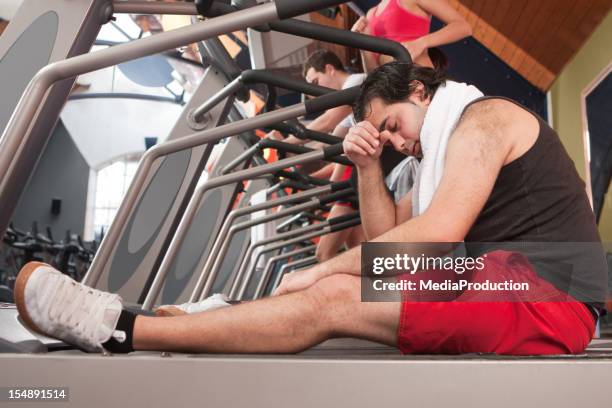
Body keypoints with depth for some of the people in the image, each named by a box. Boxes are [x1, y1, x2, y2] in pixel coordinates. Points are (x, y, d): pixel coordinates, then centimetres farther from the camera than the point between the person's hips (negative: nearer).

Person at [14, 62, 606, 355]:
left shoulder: (482, 117, -5)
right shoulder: (445, 151, 24)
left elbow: (437, 236, -19)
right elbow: (387, 238, 19)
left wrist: (321, 269, -12)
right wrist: (367, 167, 4)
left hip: (546, 296, -9)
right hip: (498, 295, 9)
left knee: (331, 299, -20)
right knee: (341, 290, 2)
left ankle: (120, 329, -15)